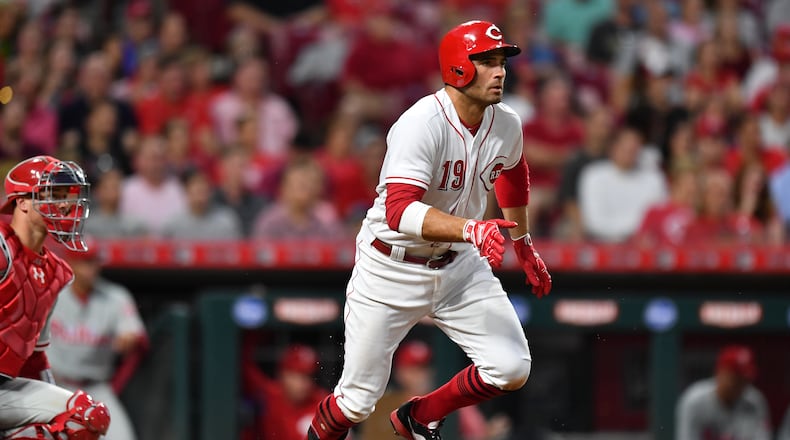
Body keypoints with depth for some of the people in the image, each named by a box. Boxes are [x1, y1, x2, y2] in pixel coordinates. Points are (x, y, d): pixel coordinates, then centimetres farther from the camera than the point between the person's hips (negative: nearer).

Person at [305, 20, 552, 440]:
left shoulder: (506, 125, -5)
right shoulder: (422, 125, -26)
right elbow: (399, 212, -37)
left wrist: (524, 246, 27)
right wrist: (470, 229, -49)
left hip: (459, 265, 6)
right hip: (391, 271, -6)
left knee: (511, 369, -9)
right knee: (359, 399, -1)